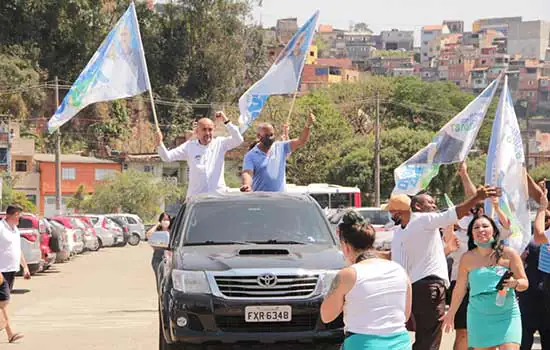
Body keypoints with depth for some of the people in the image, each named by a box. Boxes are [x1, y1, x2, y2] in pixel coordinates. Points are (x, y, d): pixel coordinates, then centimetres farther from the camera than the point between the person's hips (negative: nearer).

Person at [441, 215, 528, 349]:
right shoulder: (467, 258, 4)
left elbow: (525, 283, 1)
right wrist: (451, 314, 19)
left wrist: (515, 283, -21)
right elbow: (460, 288, 14)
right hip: (479, 317, 2)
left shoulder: (508, 254, -1)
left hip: (507, 315, -2)